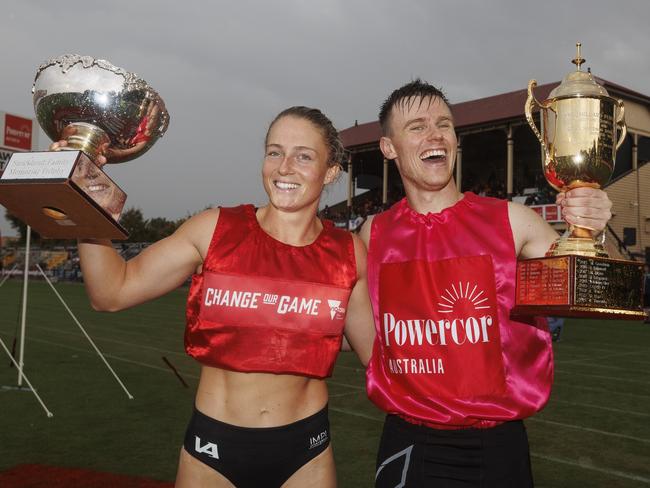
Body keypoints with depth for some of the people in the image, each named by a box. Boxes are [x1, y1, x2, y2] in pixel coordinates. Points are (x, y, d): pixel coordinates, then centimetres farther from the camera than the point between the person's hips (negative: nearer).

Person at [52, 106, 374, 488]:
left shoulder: (348, 253, -5)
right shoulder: (215, 230, -8)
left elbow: (377, 349, 6)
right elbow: (113, 292, -5)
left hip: (305, 452, 1)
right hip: (214, 444, 0)